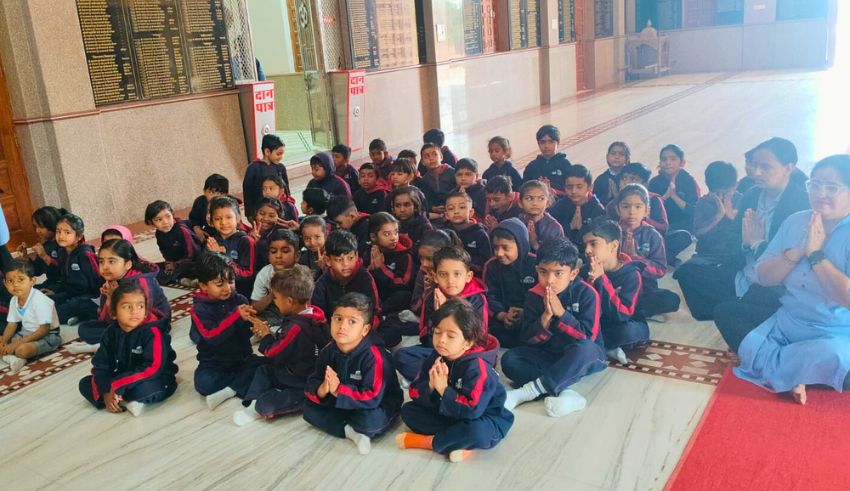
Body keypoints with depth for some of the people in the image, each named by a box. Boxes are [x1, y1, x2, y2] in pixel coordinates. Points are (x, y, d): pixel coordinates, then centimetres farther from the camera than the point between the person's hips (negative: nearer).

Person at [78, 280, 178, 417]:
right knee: (85, 383, -4)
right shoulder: (111, 332, -2)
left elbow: (153, 369, -28)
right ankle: (125, 402, -16)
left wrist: (115, 387, -29)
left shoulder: (153, 332, -21)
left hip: (156, 381, -6)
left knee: (144, 388, -38)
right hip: (123, 379, 7)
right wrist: (106, 391, -20)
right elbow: (101, 365, -2)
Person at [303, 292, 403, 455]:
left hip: (377, 407, -6)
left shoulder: (373, 355, -28)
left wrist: (338, 390, -35)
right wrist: (323, 389, -31)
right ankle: (350, 431, -16)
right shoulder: (328, 351, -7)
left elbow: (373, 398, -33)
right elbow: (311, 385, -7)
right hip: (342, 403, 7)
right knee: (309, 408, -7)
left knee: (371, 420, -37)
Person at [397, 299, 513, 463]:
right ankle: (458, 442, -19)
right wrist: (431, 386, -26)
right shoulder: (435, 358, -5)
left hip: (481, 421, -7)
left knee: (476, 431, -40)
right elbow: (415, 393, -5)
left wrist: (443, 389, -30)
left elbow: (473, 410, -34)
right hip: (447, 416, 7)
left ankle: (427, 442, -16)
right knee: (408, 410, -6)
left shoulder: (476, 366, -25)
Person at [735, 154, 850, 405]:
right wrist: (798, 251, -15)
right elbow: (763, 277, 0)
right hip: (787, 323, 4)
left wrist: (816, 254, -21)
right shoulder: (796, 221, 4)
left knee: (829, 357, -35)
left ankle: (772, 370, -10)